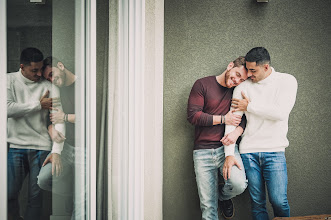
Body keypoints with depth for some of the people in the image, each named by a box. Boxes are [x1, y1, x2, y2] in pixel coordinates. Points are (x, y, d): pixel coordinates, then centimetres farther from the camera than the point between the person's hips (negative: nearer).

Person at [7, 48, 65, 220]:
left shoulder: (49, 87, 1)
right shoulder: (9, 80, 4)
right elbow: (8, 109, -12)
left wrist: (56, 152, -18)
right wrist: (39, 105, -9)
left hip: (41, 147, 0)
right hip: (16, 146, 0)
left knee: (35, 197, 1)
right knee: (9, 194, -3)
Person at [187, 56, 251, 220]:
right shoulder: (202, 85, 0)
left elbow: (244, 118, 8)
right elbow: (193, 115, -8)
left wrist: (236, 132, -14)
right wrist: (224, 119, -8)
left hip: (227, 148, 2)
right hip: (203, 151, -2)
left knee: (239, 184, -23)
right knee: (208, 206, -3)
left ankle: (223, 197, 11)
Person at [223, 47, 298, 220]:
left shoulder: (287, 81, 1)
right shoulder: (243, 87, 6)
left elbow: (280, 113, -13)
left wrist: (249, 106, -4)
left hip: (274, 150, -2)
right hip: (248, 151, 2)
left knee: (279, 201, -7)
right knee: (257, 202, 4)